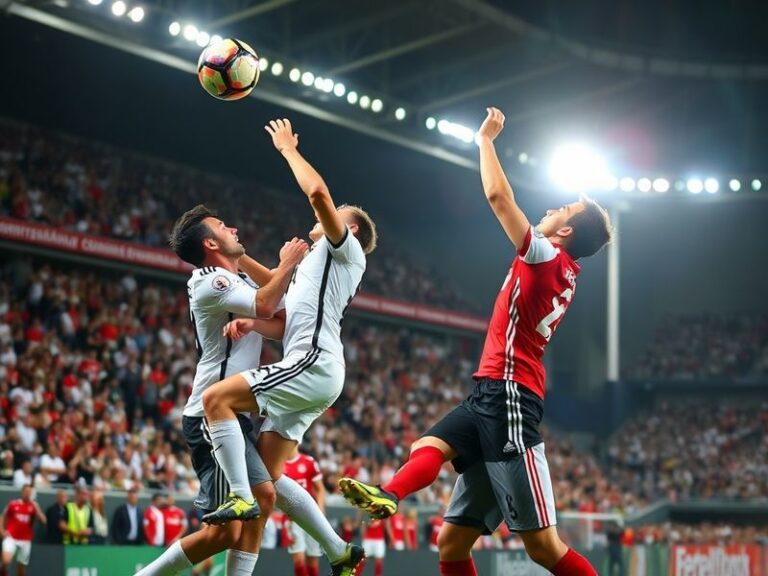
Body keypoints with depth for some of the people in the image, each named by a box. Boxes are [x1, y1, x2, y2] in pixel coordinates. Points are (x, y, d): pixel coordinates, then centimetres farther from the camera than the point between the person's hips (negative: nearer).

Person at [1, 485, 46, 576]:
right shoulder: (12, 504, 1)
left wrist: (35, 507, -15)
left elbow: (43, 520, -9)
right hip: (11, 538, -2)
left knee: (22, 567, 8)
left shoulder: (34, 506, 3)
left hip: (25, 540, 2)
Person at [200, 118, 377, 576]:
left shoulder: (346, 250, 6)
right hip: (311, 373, 9)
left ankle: (241, 498, -25)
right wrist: (248, 321, 8)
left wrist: (289, 149, 2)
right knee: (270, 474, 5)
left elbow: (318, 193, -10)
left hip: (313, 365, -9)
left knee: (217, 398, -20)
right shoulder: (317, 264, 32)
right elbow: (282, 311, 27)